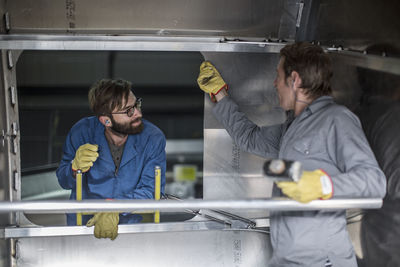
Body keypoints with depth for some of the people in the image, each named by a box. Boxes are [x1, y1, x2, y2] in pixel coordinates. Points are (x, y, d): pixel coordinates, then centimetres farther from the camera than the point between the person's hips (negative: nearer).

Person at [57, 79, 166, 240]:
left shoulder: (153, 138, -10)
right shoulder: (82, 132, -9)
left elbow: (151, 190, -13)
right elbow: (63, 181, 4)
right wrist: (76, 168, -21)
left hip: (132, 223, 0)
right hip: (83, 223, 1)